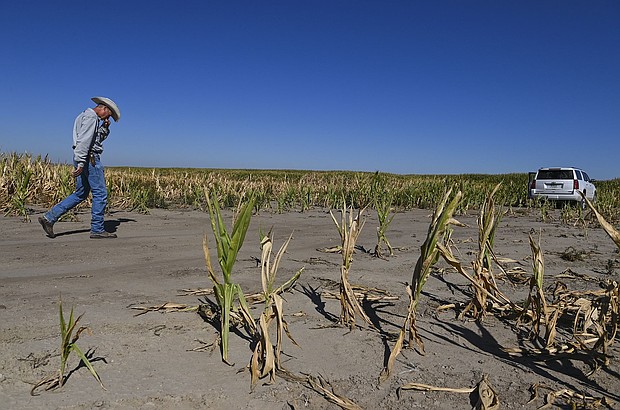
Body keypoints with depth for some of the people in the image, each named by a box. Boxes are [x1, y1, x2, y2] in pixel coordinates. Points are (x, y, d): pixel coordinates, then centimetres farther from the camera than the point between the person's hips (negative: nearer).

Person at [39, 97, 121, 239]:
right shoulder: (91, 117, -10)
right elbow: (84, 141, -21)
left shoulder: (88, 117, 22)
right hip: (89, 158, -10)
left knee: (80, 194, 14)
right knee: (100, 194, -5)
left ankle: (49, 217, 11)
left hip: (83, 159, 10)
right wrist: (81, 163, -27)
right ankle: (97, 230, -2)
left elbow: (101, 137, 30)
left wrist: (105, 127, 12)